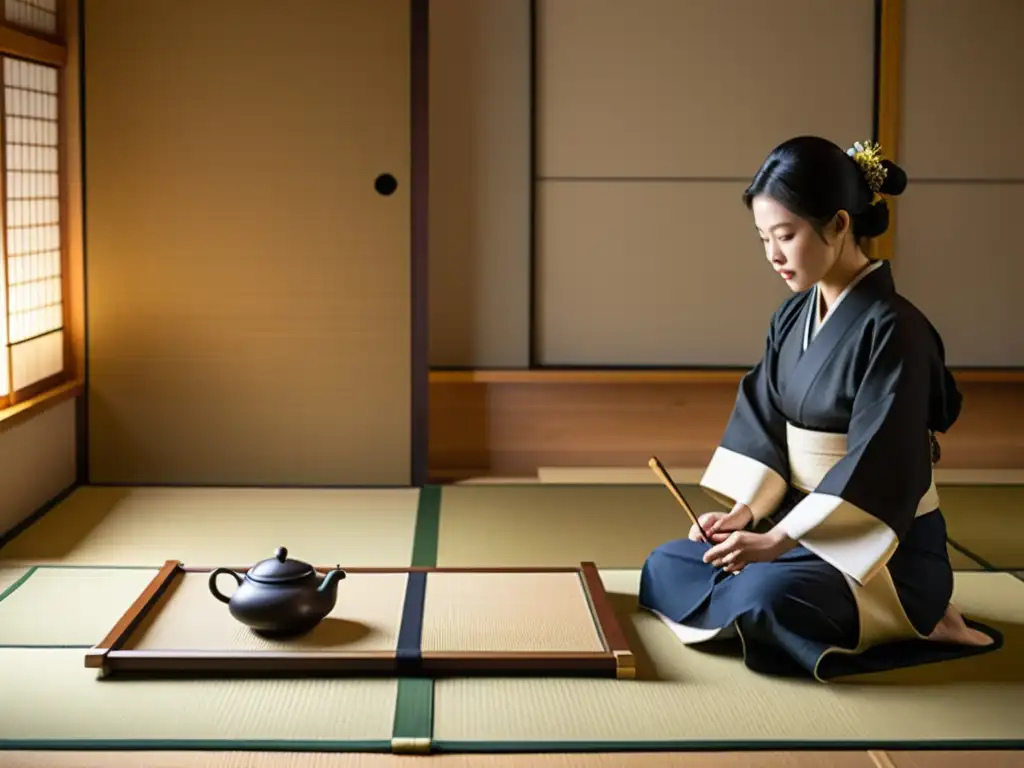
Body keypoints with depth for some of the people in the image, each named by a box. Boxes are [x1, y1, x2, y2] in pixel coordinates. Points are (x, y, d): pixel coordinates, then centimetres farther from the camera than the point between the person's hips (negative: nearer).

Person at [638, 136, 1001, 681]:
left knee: (767, 594, -33)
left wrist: (780, 540, -27)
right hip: (802, 524, 9)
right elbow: (762, 423, 4)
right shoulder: (792, 319, 5)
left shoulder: (892, 329, -20)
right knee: (665, 568, 5)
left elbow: (875, 467, -24)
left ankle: (913, 623, -5)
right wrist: (744, 511, -11)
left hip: (888, 548, -9)